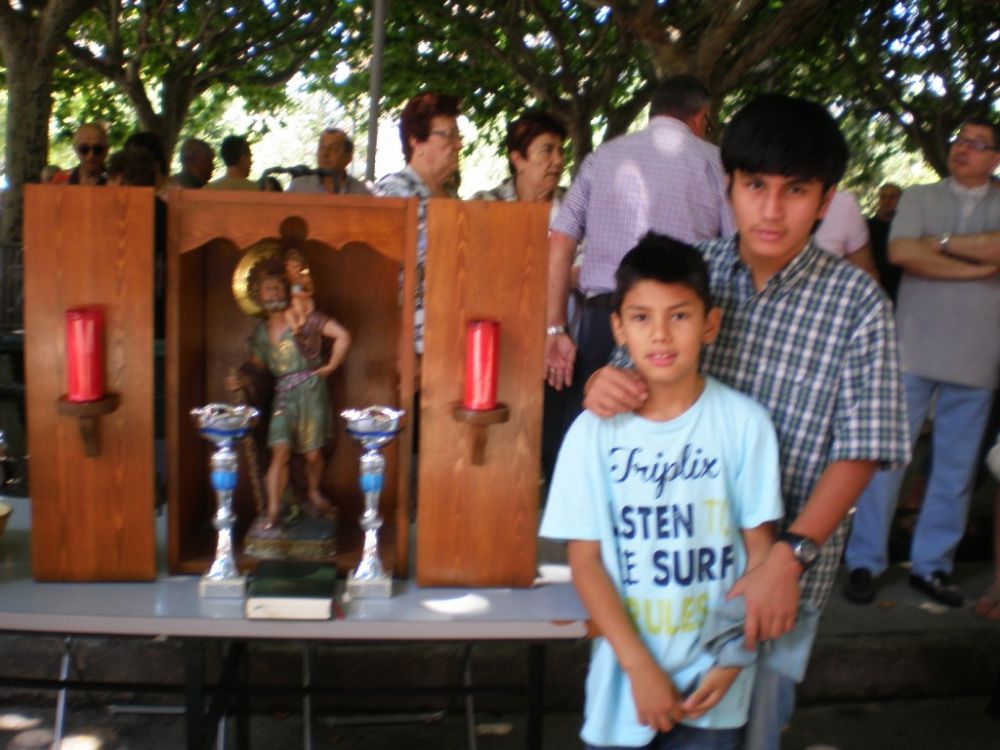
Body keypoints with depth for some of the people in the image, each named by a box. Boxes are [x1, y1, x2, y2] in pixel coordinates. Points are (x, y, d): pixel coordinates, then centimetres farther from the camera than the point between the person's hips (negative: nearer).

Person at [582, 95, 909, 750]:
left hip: (783, 571, -2)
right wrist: (603, 383, -18)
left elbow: (859, 453, -10)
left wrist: (789, 556, -22)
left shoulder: (856, 301, -9)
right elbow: (640, 365, 6)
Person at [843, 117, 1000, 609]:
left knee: (956, 468, 7)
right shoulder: (918, 198, 8)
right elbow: (900, 252, -10)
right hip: (914, 352, -2)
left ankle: (931, 565, 19)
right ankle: (864, 563, 7)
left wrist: (943, 243, -10)